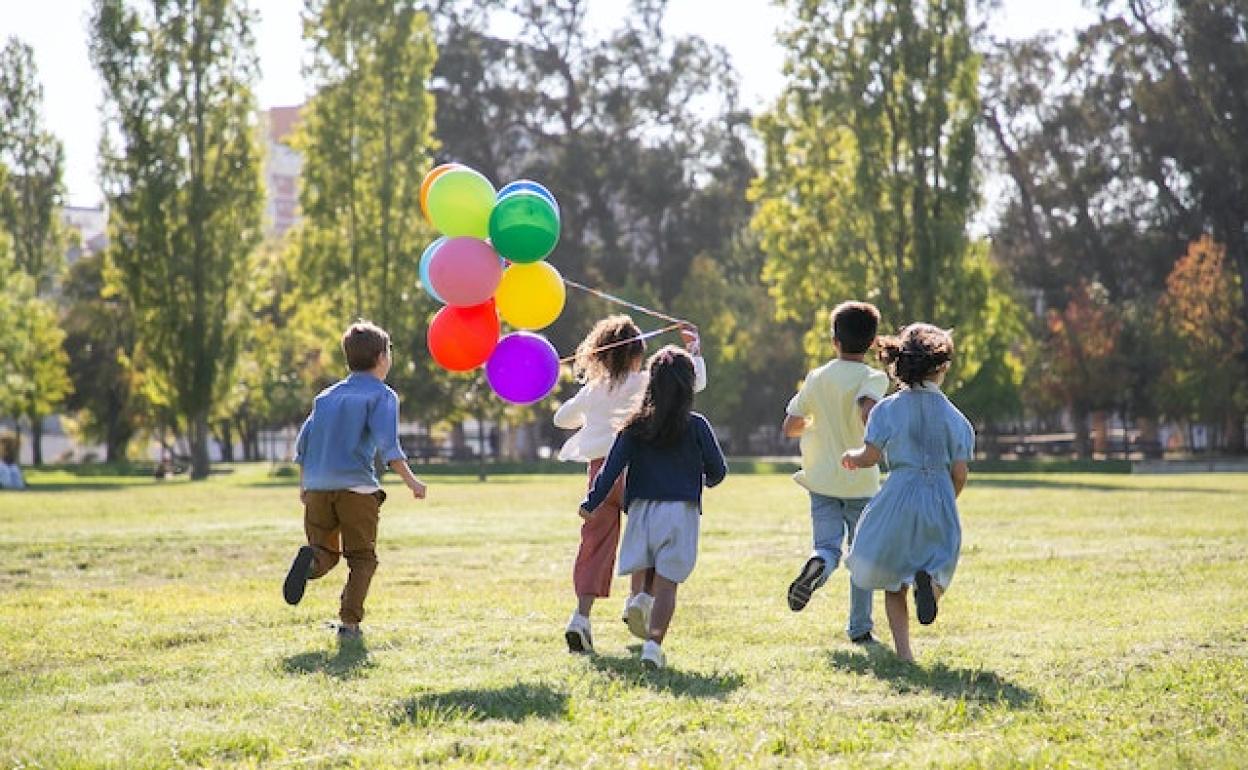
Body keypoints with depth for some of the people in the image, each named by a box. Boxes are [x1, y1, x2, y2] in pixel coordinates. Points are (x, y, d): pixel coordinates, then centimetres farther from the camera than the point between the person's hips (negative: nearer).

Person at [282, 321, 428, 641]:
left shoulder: (327, 396, 18)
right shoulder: (381, 395, 1)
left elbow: (303, 445, 17)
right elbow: (386, 443, -13)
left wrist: (303, 485, 27)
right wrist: (410, 480, -12)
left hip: (317, 486, 4)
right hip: (357, 486, -4)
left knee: (327, 552, 13)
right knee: (362, 557, 7)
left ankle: (310, 559, -23)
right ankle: (349, 622, -5)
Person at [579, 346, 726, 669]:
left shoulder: (636, 426, 2)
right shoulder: (696, 426, -1)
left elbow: (612, 467, -3)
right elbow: (718, 470, 3)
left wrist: (591, 503, 1)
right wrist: (707, 480, 26)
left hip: (642, 507, 2)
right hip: (681, 510, -2)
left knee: (645, 575, 20)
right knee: (666, 583, -3)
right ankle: (654, 642, -14)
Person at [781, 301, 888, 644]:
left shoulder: (817, 378, 5)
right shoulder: (874, 378, -7)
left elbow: (789, 427, 8)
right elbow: (868, 411, -29)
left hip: (822, 480, 2)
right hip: (861, 483, -2)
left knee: (828, 547, -2)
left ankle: (816, 565, -38)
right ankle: (860, 627, 15)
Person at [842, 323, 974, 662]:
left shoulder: (888, 409, -3)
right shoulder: (954, 417, 2)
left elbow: (870, 457, -6)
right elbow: (960, 474, 2)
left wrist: (852, 456, 17)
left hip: (899, 498, 0)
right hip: (941, 501, 1)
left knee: (893, 579, 13)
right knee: (939, 563, 13)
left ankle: (903, 649, 3)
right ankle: (928, 580, -24)